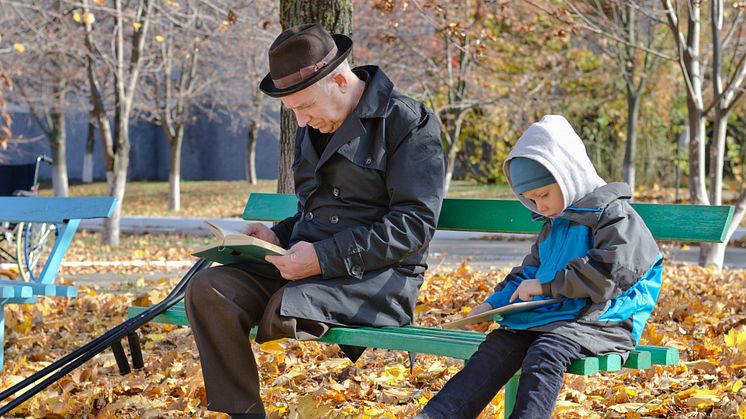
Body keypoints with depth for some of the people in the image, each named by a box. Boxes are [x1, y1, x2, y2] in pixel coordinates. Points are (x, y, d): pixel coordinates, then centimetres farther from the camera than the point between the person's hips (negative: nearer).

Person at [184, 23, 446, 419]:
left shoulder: (408, 122, -7)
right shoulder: (314, 127, 17)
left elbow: (415, 224, -15)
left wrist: (325, 257, -21)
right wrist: (277, 236, 6)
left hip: (376, 277, -7)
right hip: (304, 266, 7)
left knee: (286, 311, -35)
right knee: (208, 291, -18)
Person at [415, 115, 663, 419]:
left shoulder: (614, 214, -6)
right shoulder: (552, 225, 24)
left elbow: (611, 269, -19)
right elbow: (528, 273, 31)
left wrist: (547, 285, -15)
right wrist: (493, 304, 13)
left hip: (600, 321, -7)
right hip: (546, 315, 7)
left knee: (544, 354, -33)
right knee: (496, 347, -15)